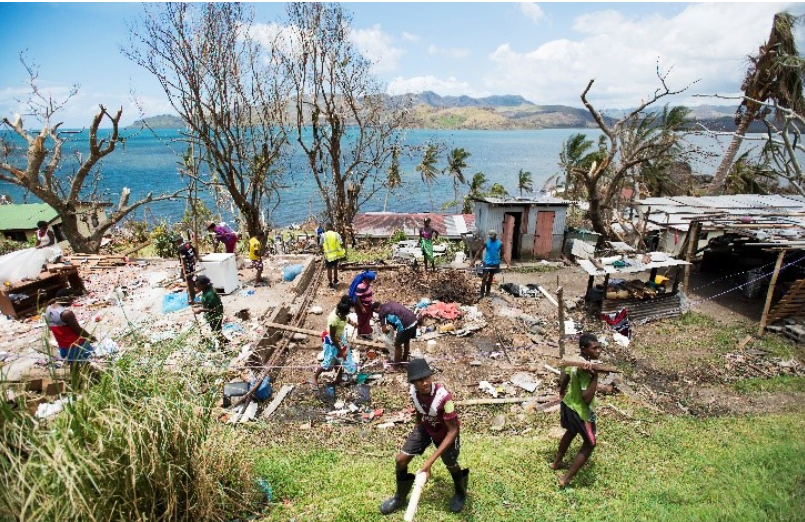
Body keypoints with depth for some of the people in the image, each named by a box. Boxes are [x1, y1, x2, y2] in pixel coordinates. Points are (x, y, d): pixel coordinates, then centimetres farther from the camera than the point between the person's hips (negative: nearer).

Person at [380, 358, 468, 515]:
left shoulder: (444, 397, -41)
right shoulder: (413, 391, -24)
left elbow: (452, 431, -35)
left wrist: (430, 461, -37)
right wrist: (417, 425, 16)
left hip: (446, 432, -4)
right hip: (425, 427, 4)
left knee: (451, 465, 13)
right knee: (400, 460, 1)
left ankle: (461, 493, 49)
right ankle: (400, 497, 28)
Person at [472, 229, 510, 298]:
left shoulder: (500, 243, -5)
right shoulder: (486, 242, -8)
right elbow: (479, 251, -4)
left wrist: (507, 263, -8)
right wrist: (474, 260, -11)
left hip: (495, 263, 2)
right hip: (487, 262, -2)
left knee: (490, 277, 13)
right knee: (484, 278, -9)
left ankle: (488, 292, 26)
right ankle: (482, 294, -8)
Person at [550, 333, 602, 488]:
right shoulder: (586, 369, -31)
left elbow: (562, 380, 10)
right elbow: (586, 398, -34)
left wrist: (562, 393, 29)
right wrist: (595, 376, -39)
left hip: (567, 404, 8)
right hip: (581, 411, -8)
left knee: (571, 432, 33)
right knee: (590, 444, 12)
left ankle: (556, 462, 52)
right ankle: (565, 480, 15)